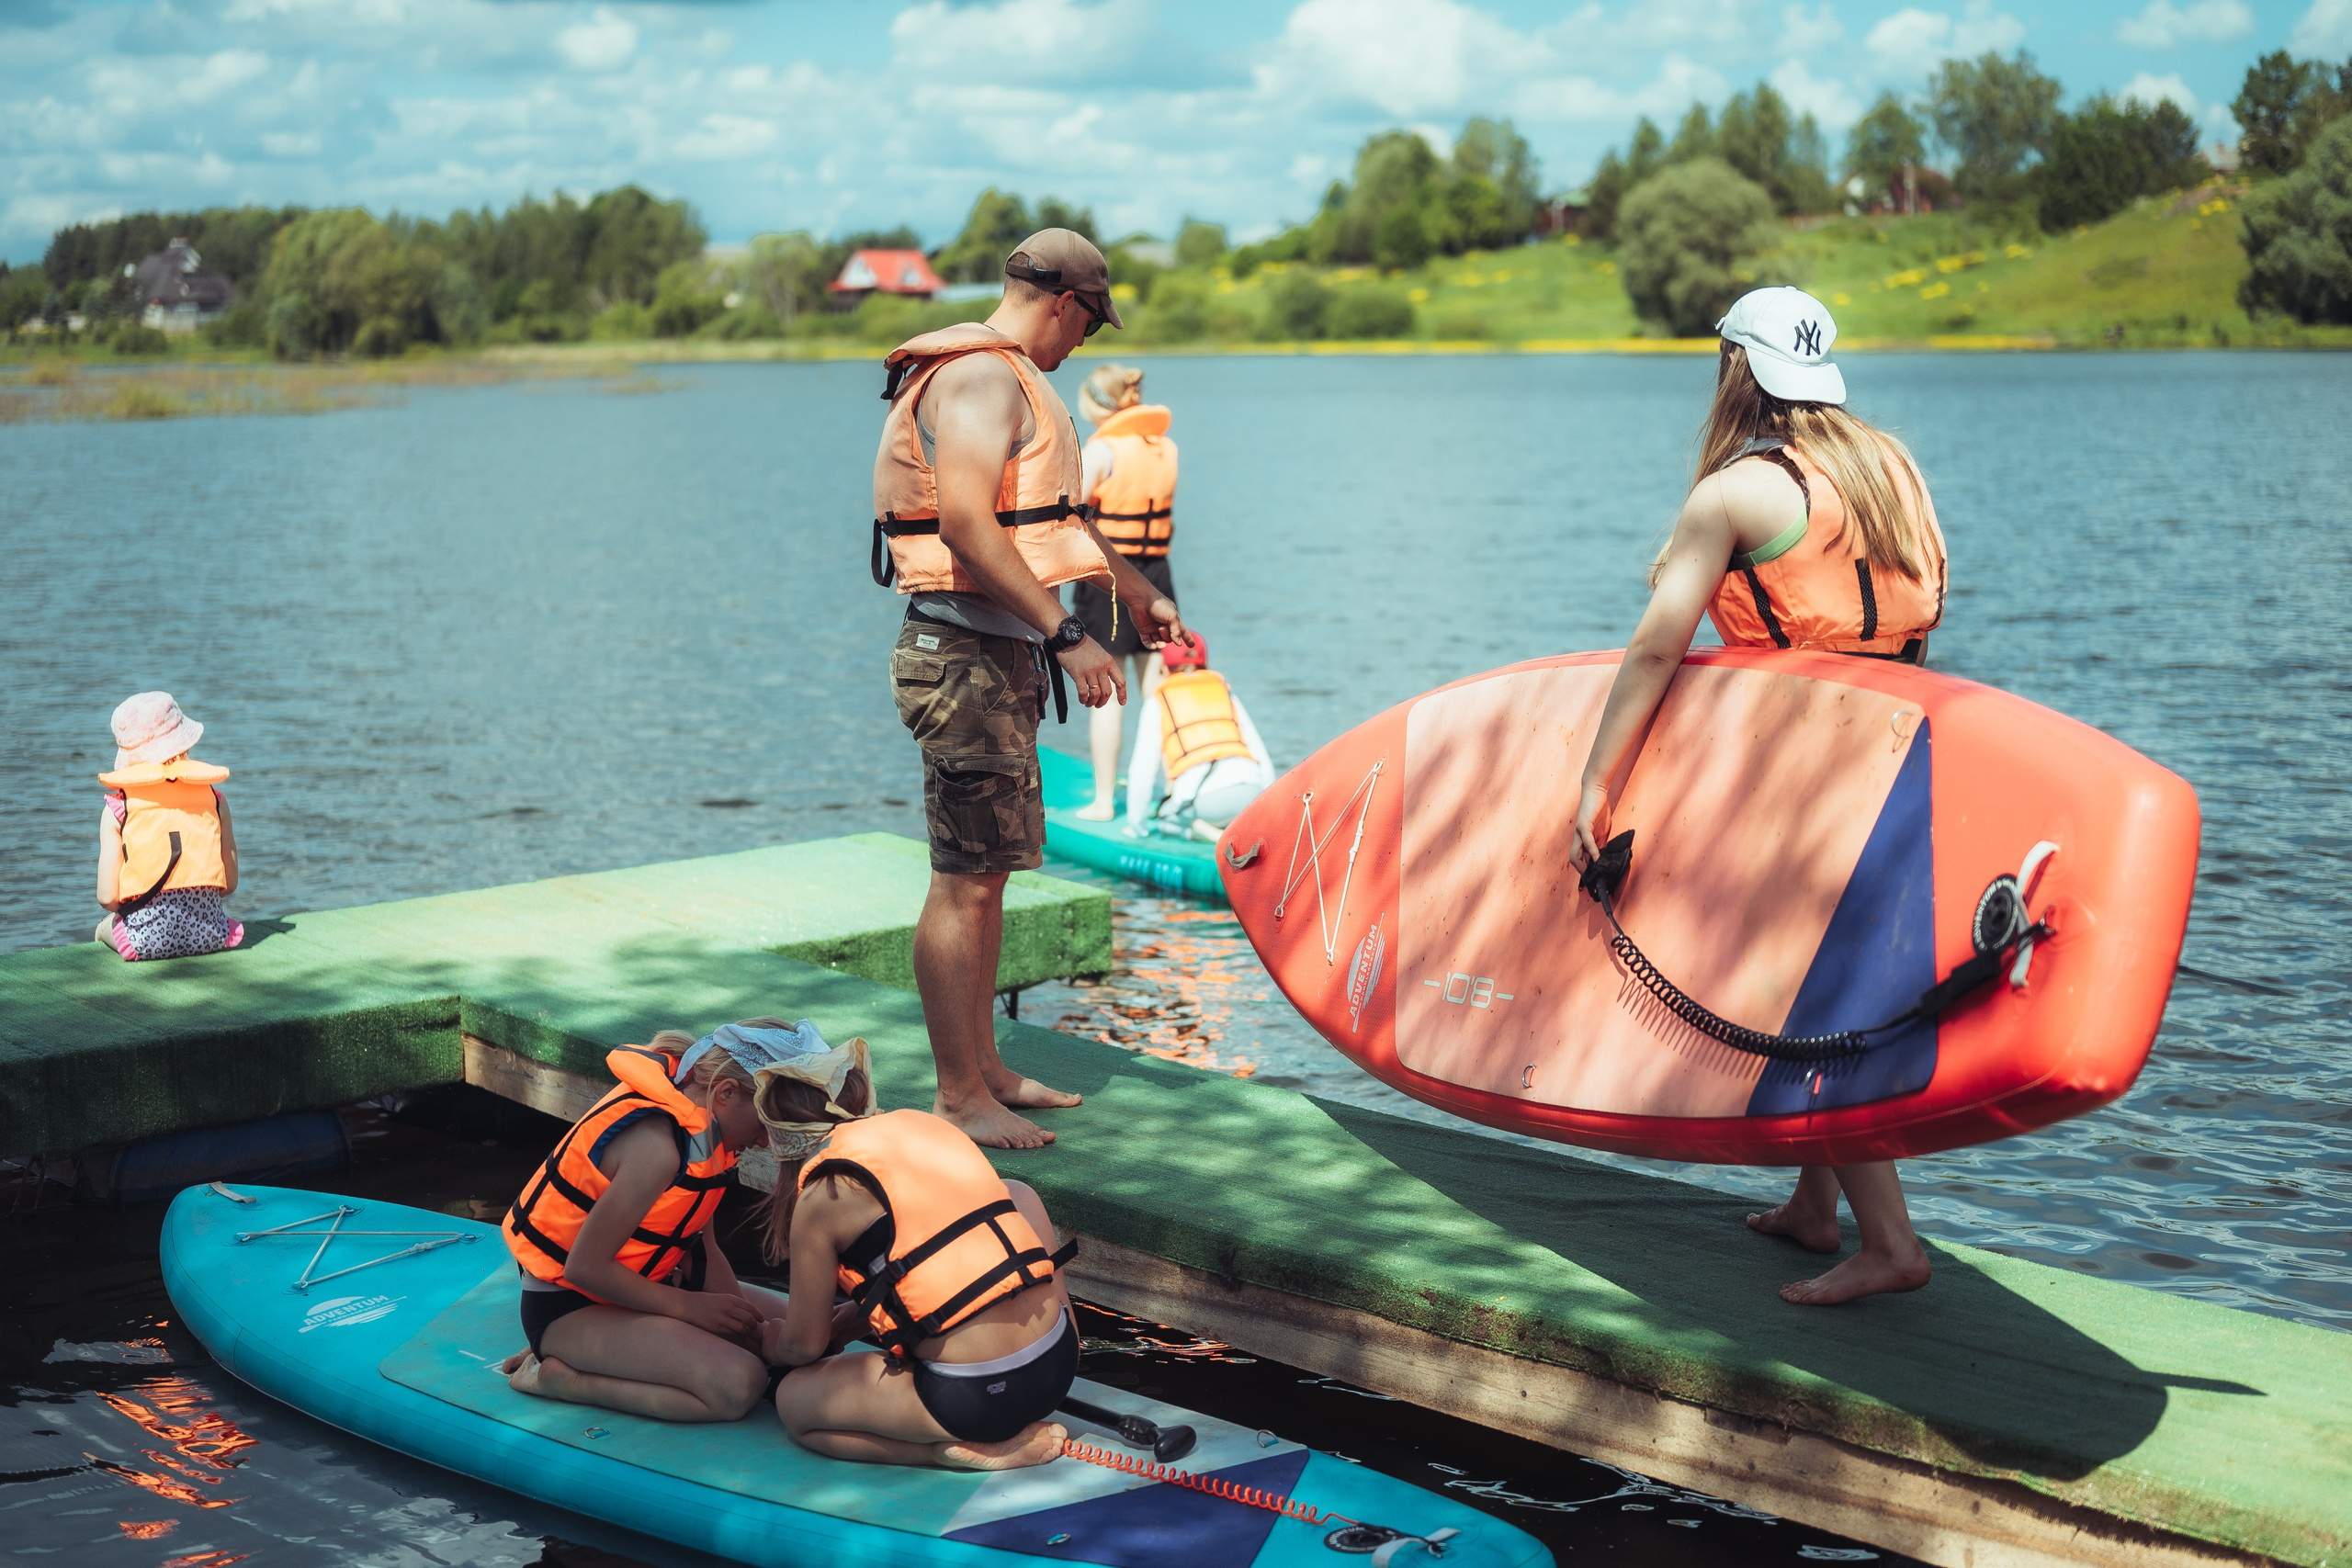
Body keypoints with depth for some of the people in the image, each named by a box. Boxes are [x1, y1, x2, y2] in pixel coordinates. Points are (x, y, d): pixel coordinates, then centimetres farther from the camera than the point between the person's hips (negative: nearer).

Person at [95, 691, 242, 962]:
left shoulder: (117, 810, -1)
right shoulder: (214, 799, 5)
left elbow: (108, 898, -4)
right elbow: (230, 884, 6)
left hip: (146, 940, -2)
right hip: (210, 936, 2)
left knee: (104, 929, 31)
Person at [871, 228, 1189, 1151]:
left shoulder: (1007, 382, 21)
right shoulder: (982, 377, -14)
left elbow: (1053, 518, 33)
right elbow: (966, 524, -27)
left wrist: (1140, 595, 37)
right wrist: (1065, 636, -26)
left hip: (995, 657, 11)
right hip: (966, 652, -11)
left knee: (984, 872, 15)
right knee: (965, 880, -7)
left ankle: (984, 1069, 23)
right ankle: (959, 1097, -3)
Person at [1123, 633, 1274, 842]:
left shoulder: (1157, 702, 15)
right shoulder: (1226, 692, 25)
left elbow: (1142, 768, 11)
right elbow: (1260, 753, 23)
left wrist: (1135, 823, 21)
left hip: (1200, 800, -3)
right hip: (1249, 793, 3)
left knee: (1163, 816, 26)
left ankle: (1192, 829, -5)